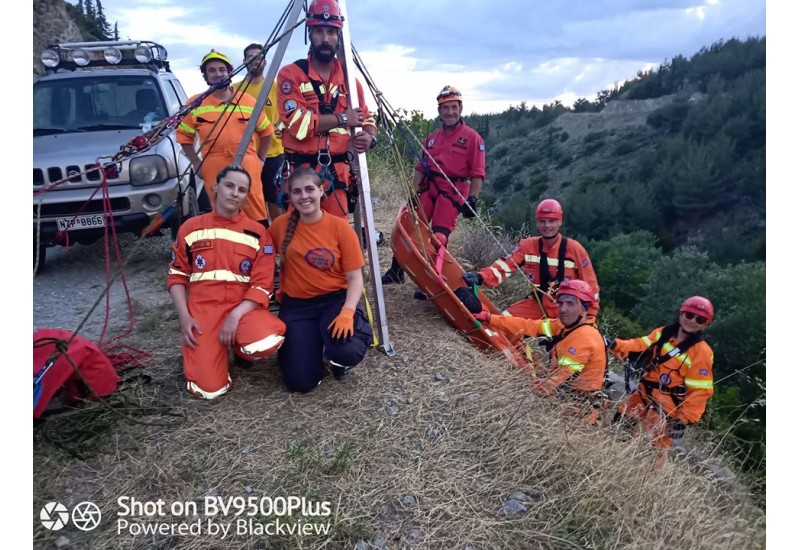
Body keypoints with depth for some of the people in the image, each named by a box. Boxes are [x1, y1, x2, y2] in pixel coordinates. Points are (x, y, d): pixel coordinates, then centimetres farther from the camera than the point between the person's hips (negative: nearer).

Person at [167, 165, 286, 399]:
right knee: (209, 389, -17)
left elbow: (262, 285, -4)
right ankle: (216, 349, 18)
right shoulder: (190, 228, 6)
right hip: (202, 308, 0)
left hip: (243, 308, 0)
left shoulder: (258, 233, 1)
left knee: (266, 343, -34)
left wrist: (235, 315, -18)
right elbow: (177, 275, 9)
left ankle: (240, 349, 4)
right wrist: (184, 317, -5)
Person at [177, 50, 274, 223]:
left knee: (258, 216, 1)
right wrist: (196, 163, 6)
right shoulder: (195, 104, 4)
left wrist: (260, 159, 12)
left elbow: (266, 131, 17)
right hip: (214, 171, 0)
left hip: (247, 168, 1)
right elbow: (184, 136, 12)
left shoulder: (248, 101, 7)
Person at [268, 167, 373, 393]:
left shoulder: (340, 227, -6)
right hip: (296, 305, 1)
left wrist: (347, 312, -23)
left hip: (335, 300, -1)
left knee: (348, 351, -31)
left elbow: (355, 278, -8)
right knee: (300, 382, -14)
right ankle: (309, 343, 19)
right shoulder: (282, 225, -2)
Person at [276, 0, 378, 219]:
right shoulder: (290, 74, -2)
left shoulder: (349, 79, 13)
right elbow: (298, 123, -15)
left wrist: (369, 137, -6)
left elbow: (367, 120, 18)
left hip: (337, 173, 4)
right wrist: (342, 118, -8)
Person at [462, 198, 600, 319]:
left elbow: (590, 284, -6)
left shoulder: (574, 248, -13)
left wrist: (589, 316, -6)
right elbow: (504, 266, -14)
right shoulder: (528, 246, -6)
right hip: (538, 305, 3)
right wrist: (480, 277, -32)